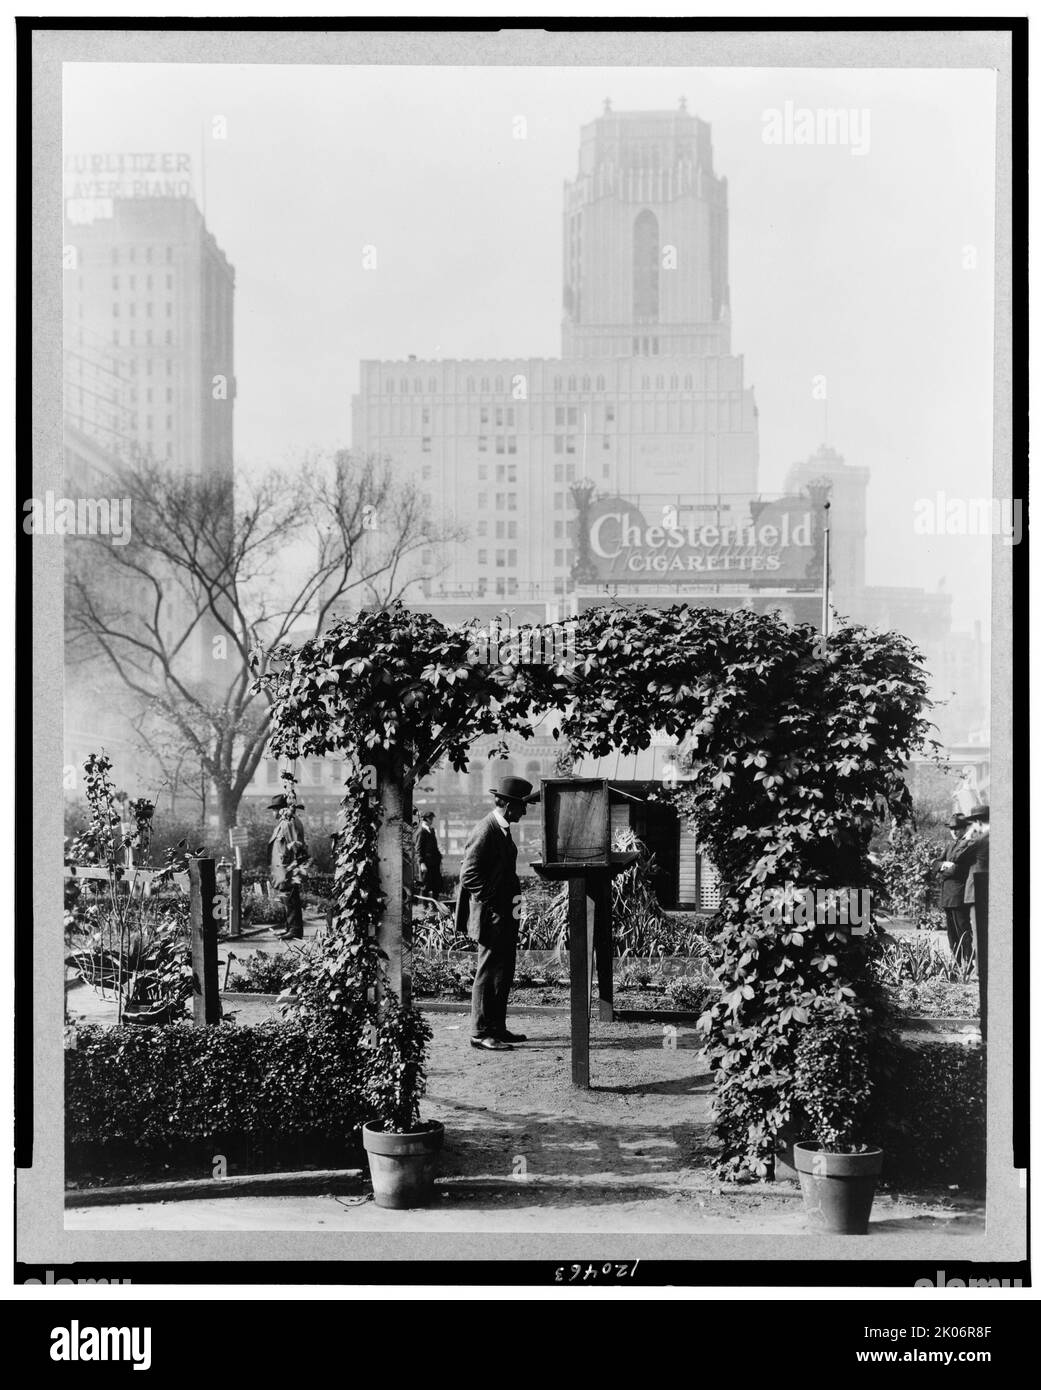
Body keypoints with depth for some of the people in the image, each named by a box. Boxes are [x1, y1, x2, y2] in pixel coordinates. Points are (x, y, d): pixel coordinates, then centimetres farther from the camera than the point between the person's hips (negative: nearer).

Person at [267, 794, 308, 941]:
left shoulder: (289, 823, -15)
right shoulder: (282, 823, 17)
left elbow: (295, 846, -20)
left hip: (288, 868, -11)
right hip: (282, 870, 11)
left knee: (290, 900, -8)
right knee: (287, 901, 14)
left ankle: (295, 931, -7)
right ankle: (290, 928, 20)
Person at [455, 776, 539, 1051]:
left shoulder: (502, 829, 14)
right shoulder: (485, 831, -17)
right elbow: (468, 875, -21)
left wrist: (512, 899, 15)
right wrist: (493, 902, -18)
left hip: (505, 915, 10)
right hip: (491, 915, -10)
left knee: (504, 972, 13)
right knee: (489, 973, -6)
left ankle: (497, 1028, 20)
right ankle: (480, 1033, -1)